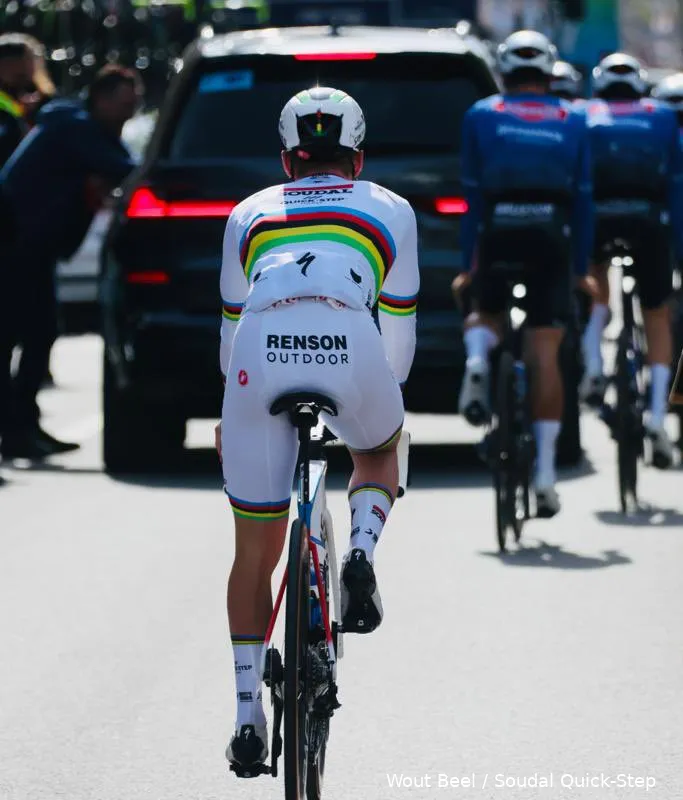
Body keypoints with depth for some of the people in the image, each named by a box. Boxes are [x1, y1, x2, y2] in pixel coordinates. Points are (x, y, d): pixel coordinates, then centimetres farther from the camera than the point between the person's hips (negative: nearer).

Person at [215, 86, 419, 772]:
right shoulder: (390, 210, 29)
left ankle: (247, 710, 10)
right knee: (379, 451, 35)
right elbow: (399, 331, 30)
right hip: (349, 347, -1)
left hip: (260, 356, 1)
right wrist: (378, 395, 46)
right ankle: (362, 551, 6)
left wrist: (231, 412, 52)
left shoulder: (250, 214, 32)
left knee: (255, 552, 16)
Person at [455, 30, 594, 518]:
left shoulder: (482, 116, 10)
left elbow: (474, 196, 8)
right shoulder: (572, 121, 13)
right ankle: (545, 473, -4)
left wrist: (468, 265, 11)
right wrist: (582, 269, 15)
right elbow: (583, 199, 10)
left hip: (498, 233, 0)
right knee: (545, 356, 2)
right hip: (552, 236, 0)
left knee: (485, 315, 27)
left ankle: (478, 361, -10)